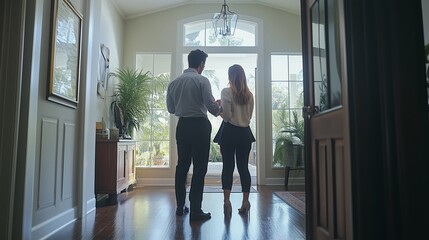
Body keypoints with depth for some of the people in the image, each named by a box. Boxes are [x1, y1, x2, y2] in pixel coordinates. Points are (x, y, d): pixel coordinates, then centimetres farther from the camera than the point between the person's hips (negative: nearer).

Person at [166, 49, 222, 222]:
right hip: (199, 125, -5)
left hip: (182, 125, 6)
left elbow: (171, 109, 12)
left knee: (182, 165, 14)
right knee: (199, 168, 0)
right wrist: (218, 110, 10)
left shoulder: (174, 82, 8)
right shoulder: (202, 80, -8)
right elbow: (211, 105, -12)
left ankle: (180, 207, 23)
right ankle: (195, 210, 2)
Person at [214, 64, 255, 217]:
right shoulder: (249, 95, 5)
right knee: (243, 167, 8)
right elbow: (249, 116, 11)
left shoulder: (226, 92, -9)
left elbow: (226, 116, -12)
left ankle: (226, 200, -2)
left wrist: (219, 107, 5)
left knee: (228, 167, 2)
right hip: (245, 133, 4)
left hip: (229, 132, -4)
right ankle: (245, 202, 11)